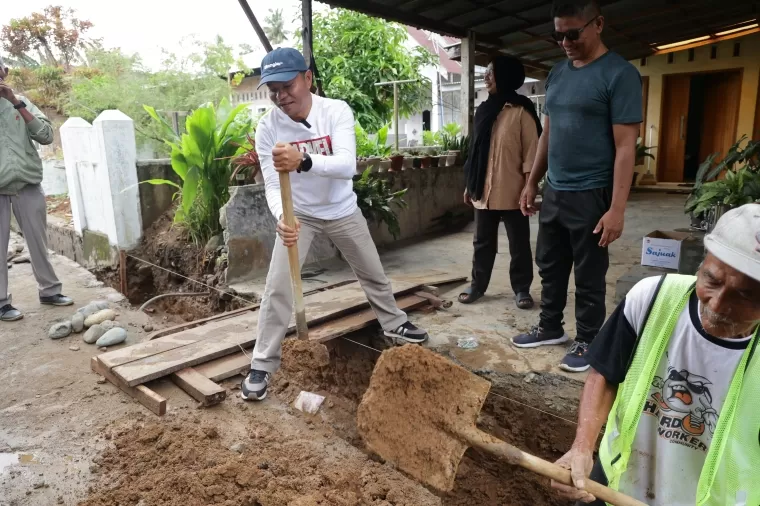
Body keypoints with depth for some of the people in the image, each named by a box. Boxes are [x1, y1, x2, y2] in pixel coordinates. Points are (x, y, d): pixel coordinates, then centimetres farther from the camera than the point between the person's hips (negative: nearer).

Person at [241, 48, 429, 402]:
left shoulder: (337, 110, -21)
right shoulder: (267, 129, -18)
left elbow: (347, 165, -36)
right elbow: (272, 186, -20)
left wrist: (303, 161, -54)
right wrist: (282, 217, -42)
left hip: (343, 211, 1)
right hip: (299, 214, 0)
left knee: (374, 274, 16)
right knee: (278, 287, -9)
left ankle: (394, 324, 43)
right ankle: (262, 366, 7)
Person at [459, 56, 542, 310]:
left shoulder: (521, 111, -7)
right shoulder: (484, 110, 11)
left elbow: (531, 152, -9)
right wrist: (470, 184, 14)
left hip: (512, 193, -5)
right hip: (484, 191, 6)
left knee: (519, 244, 7)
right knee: (482, 242, 13)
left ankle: (521, 289, 19)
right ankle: (477, 285, 25)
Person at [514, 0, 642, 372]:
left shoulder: (619, 74, -10)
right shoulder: (557, 74, 10)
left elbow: (625, 146, -14)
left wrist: (617, 208, -19)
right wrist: (532, 182, 15)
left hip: (591, 195, -6)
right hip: (553, 192, 7)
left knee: (589, 276, 6)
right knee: (549, 266, 16)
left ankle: (587, 342, 22)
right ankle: (550, 328, 33)